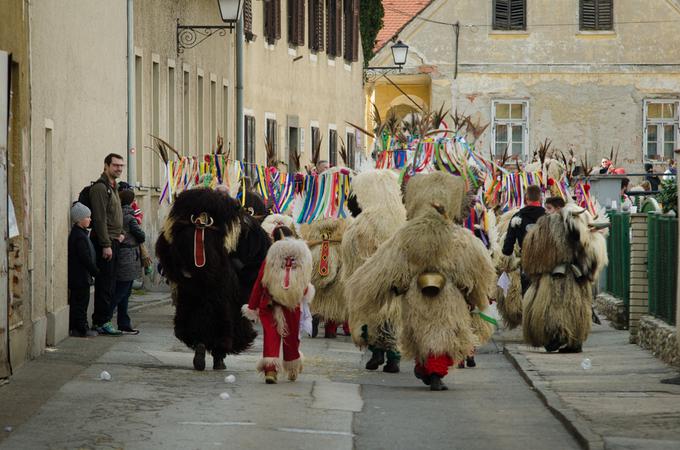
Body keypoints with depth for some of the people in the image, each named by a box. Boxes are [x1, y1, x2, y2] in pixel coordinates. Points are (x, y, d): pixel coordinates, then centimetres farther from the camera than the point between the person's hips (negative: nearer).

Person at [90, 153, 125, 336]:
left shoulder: (113, 187, 19)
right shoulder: (100, 187, -12)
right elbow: (100, 218, -18)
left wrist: (120, 233, 11)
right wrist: (106, 245, -21)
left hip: (112, 241, 10)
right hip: (104, 241, -10)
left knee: (108, 284, 11)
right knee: (105, 284, -8)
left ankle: (99, 320, 16)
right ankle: (102, 322, -5)